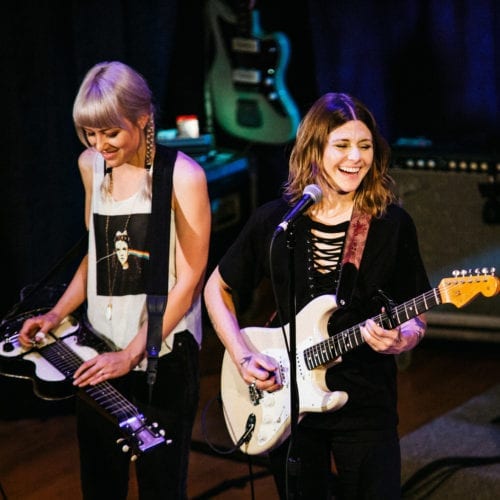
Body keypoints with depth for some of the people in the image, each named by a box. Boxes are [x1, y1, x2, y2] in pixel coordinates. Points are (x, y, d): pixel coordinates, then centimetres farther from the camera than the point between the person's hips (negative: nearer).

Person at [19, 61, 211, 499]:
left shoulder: (182, 175, -12)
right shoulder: (91, 166, 6)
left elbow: (188, 280, -12)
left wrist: (131, 354, -16)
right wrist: (56, 315, 4)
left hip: (161, 355, -6)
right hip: (98, 354, 6)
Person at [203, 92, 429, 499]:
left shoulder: (392, 224, -5)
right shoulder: (275, 221, -3)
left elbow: (416, 317, 1)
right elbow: (218, 288, 9)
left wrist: (400, 340, -21)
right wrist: (242, 357, -3)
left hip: (365, 402, -1)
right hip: (284, 404, 1)